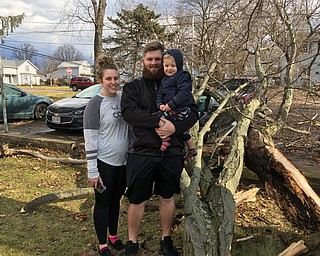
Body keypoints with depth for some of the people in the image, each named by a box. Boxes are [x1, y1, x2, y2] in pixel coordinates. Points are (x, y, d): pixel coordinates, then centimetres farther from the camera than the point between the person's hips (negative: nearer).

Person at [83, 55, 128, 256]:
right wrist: (92, 171, -15)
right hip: (104, 163, -5)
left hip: (124, 161, 5)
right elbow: (90, 139, -14)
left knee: (116, 200, 19)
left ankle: (113, 236, 38)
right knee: (103, 203, 9)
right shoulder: (95, 104, -13)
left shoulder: (124, 98, 3)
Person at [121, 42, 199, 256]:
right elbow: (129, 112, -14)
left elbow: (193, 112, 0)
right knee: (137, 200, 9)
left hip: (172, 153, 2)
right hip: (142, 153, -2)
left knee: (168, 198, 17)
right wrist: (158, 121, -23)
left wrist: (175, 127, -18)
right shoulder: (133, 87, 4)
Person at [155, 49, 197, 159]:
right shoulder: (165, 79, 16)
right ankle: (192, 150, 46)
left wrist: (171, 104, -26)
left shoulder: (183, 76, -11)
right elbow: (160, 94, 12)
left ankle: (165, 140, -13)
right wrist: (160, 104, -8)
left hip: (180, 111, -10)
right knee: (182, 131, 27)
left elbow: (184, 93, -23)